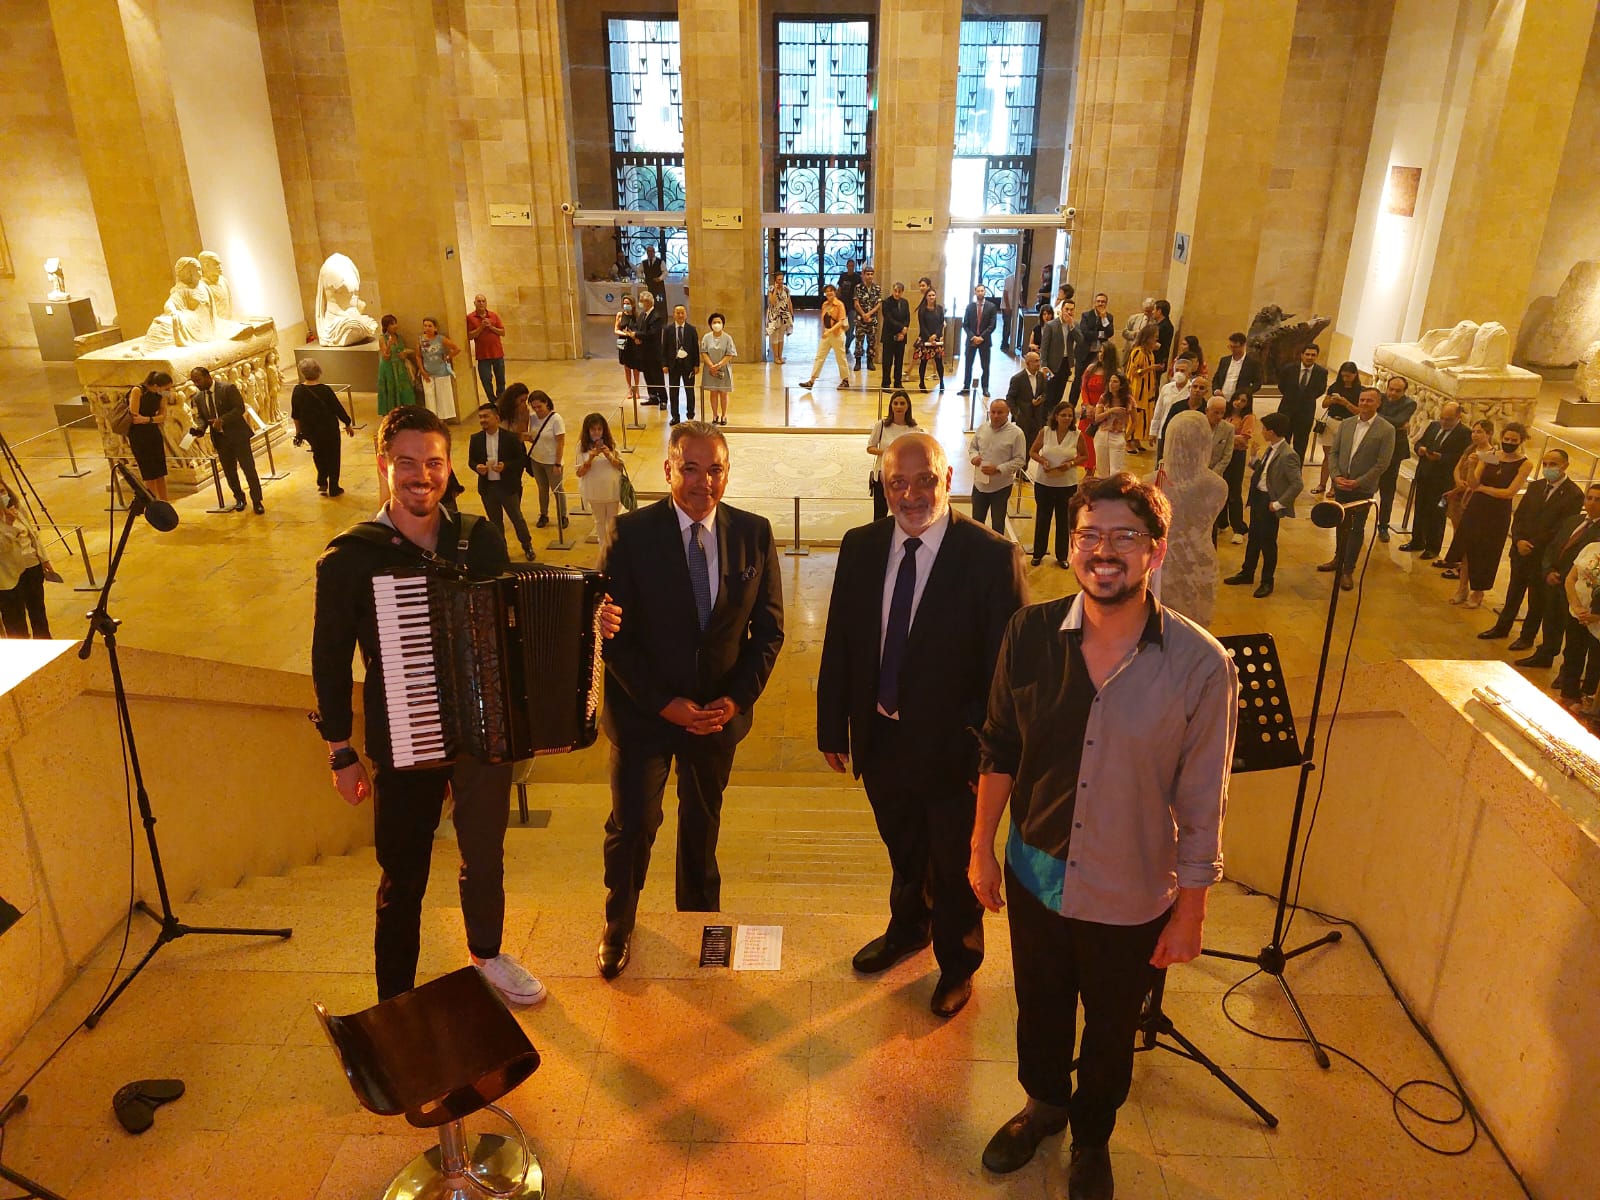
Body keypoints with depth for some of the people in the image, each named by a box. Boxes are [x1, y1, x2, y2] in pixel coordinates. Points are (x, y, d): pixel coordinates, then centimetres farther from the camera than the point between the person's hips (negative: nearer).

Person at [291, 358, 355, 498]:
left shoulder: (298, 390, -8)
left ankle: (322, 482, 23)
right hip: (329, 430, -4)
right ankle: (333, 488, 19)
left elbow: (295, 414, 2)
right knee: (333, 457, 12)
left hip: (309, 431, 4)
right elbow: (338, 409, -12)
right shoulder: (325, 390, -20)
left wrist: (298, 431, 17)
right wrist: (348, 424, 4)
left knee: (318, 454, 28)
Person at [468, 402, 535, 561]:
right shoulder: (475, 439, 0)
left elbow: (522, 460, -7)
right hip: (487, 487, 3)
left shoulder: (511, 437, -9)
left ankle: (527, 546, 28)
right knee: (495, 522, 14)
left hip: (508, 486, -3)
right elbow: (471, 461, 8)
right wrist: (477, 467, -16)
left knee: (517, 518, 9)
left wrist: (506, 466, -23)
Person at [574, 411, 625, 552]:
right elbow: (579, 473, -10)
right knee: (600, 521, 17)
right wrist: (591, 458, -24)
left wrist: (609, 456, -21)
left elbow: (620, 467, -3)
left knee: (612, 521, 14)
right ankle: (603, 547, 35)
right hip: (594, 492, 0)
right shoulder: (583, 447, -9)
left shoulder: (611, 444, -6)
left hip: (612, 489, 0)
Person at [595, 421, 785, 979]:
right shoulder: (632, 532, -14)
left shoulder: (754, 534, -7)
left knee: (703, 823, 21)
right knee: (631, 825, 9)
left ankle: (700, 919, 45)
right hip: (643, 711, -2)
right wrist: (663, 703, -16)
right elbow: (614, 633, -12)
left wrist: (738, 698, -12)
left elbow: (768, 628, -2)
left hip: (719, 711, 2)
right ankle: (618, 923, 36)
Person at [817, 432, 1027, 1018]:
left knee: (954, 865, 18)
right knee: (902, 851, 27)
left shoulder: (991, 555, -18)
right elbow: (839, 643, 2)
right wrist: (833, 725, 3)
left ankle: (957, 962, 45)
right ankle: (907, 929, 56)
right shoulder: (860, 547, -4)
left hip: (952, 744, -4)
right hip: (880, 737, 4)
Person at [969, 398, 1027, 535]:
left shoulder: (1016, 433, -13)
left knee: (997, 523, 11)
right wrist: (974, 456, -8)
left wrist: (998, 469, -22)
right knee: (977, 520, 15)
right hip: (980, 483, 4)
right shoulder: (982, 428, 1)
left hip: (1001, 486, -4)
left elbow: (1020, 460, -12)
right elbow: (973, 447, 16)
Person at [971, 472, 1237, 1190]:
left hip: (1132, 899, -2)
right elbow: (1000, 748, 0)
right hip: (1034, 875, 2)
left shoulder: (1200, 665, -21)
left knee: (1110, 1028, 23)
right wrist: (982, 846, 5)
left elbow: (1202, 802, -12)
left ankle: (1091, 1138, 52)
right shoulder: (1031, 634, -13)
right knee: (1039, 1008, 26)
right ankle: (1043, 1104, 57)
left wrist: (1191, 913, -5)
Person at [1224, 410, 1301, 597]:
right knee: (1253, 538, 20)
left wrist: (1279, 503, -19)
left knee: (1268, 542, 5)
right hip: (1257, 496, 8)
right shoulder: (1270, 448, 3)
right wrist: (1256, 459, -1)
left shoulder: (1288, 455, -22)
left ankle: (1267, 582, 20)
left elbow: (1297, 484, -22)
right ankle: (1247, 573, 35)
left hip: (1269, 502, -8)